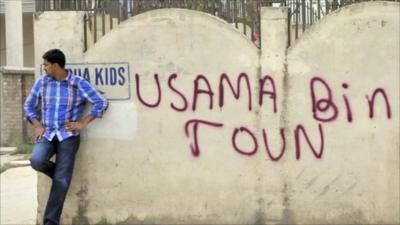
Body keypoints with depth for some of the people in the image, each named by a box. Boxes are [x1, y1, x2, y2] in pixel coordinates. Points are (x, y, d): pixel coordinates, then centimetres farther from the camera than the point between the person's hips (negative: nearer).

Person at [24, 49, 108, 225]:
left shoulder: (78, 83, -5)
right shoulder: (41, 82, 5)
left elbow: (101, 103, -5)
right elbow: (29, 106, 15)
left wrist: (83, 123, -10)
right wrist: (37, 125, -1)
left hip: (68, 136, -3)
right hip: (46, 135, 3)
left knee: (61, 181, -8)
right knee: (37, 161, -27)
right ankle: (60, 172, 7)